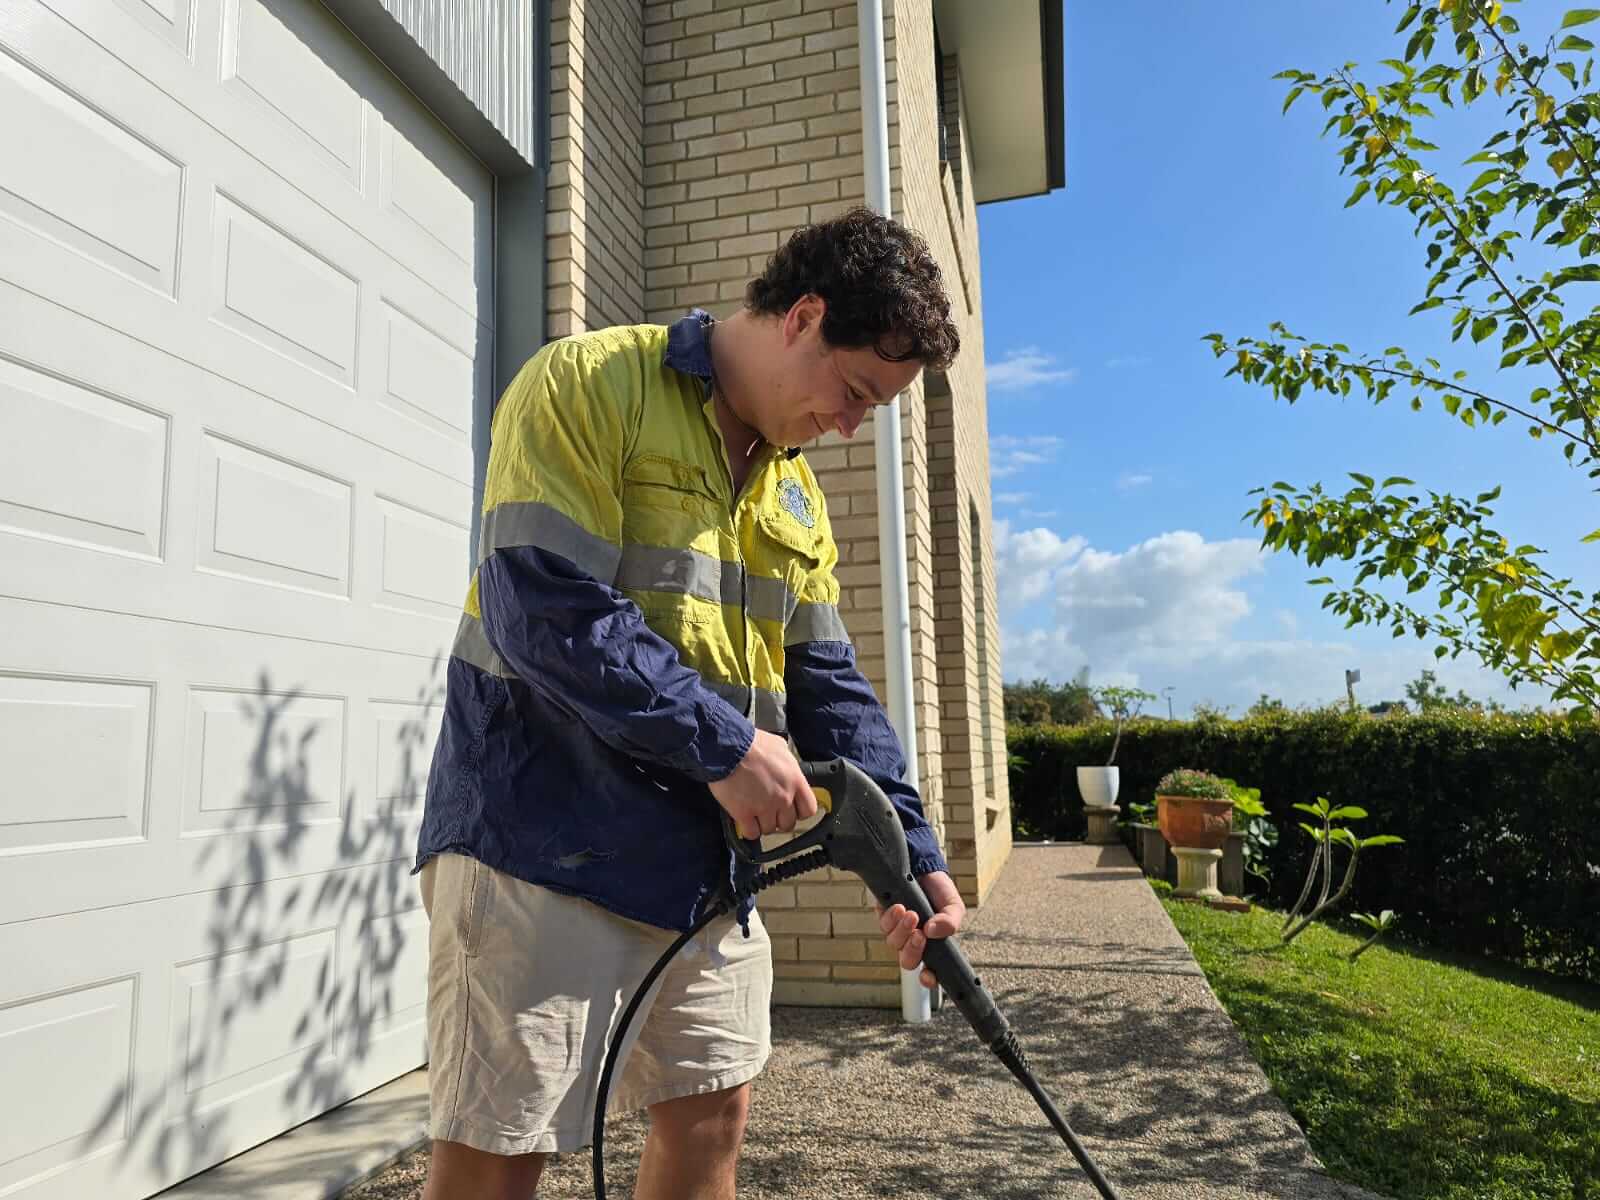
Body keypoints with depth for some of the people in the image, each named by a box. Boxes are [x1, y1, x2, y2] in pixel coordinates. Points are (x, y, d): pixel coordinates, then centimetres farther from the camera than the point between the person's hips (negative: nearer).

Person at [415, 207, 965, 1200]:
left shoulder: (796, 494, 13)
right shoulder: (590, 385, -10)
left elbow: (830, 685, 12)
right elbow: (544, 608, -21)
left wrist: (910, 851, 3)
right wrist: (722, 745, -19)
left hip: (705, 859, 8)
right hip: (544, 837, -7)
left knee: (712, 1113, 15)